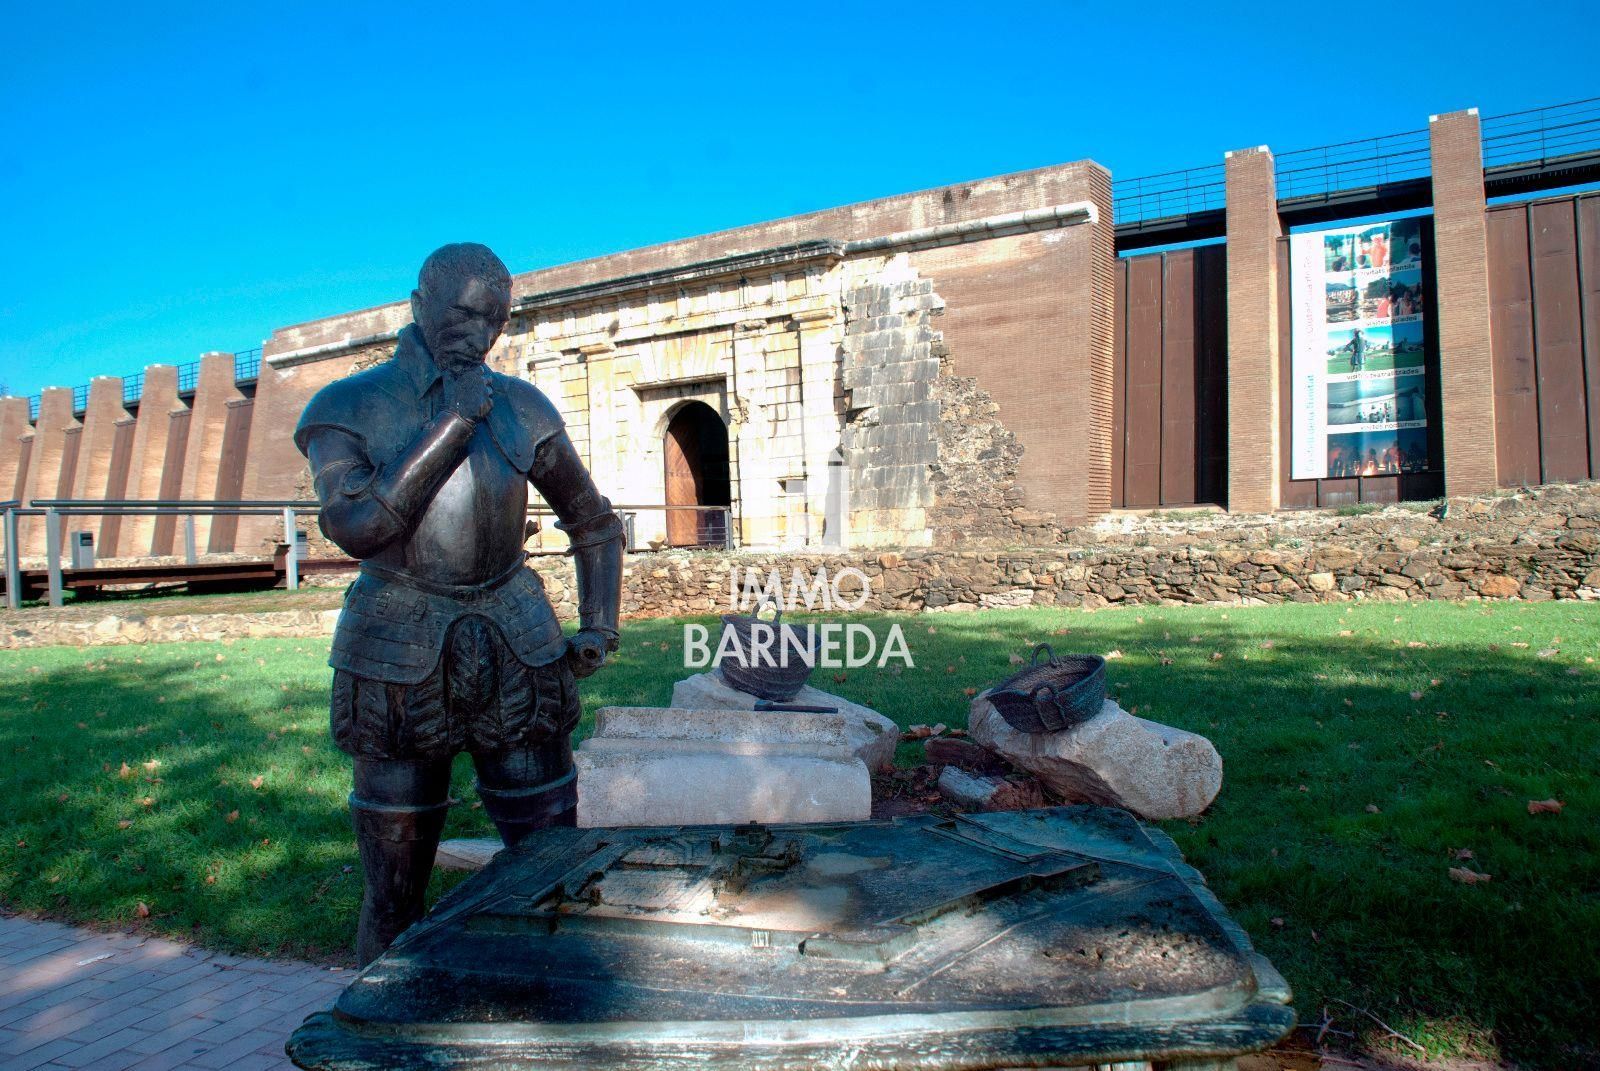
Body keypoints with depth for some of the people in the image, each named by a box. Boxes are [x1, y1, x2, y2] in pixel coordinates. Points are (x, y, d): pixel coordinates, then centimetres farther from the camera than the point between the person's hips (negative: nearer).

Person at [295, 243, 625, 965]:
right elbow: (355, 525, -16)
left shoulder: (521, 408, 7)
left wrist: (598, 626, 3)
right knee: (395, 886, 8)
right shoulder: (346, 408, 1)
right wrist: (452, 424, -16)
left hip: (516, 652, 2)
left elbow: (593, 523, 15)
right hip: (399, 660, -2)